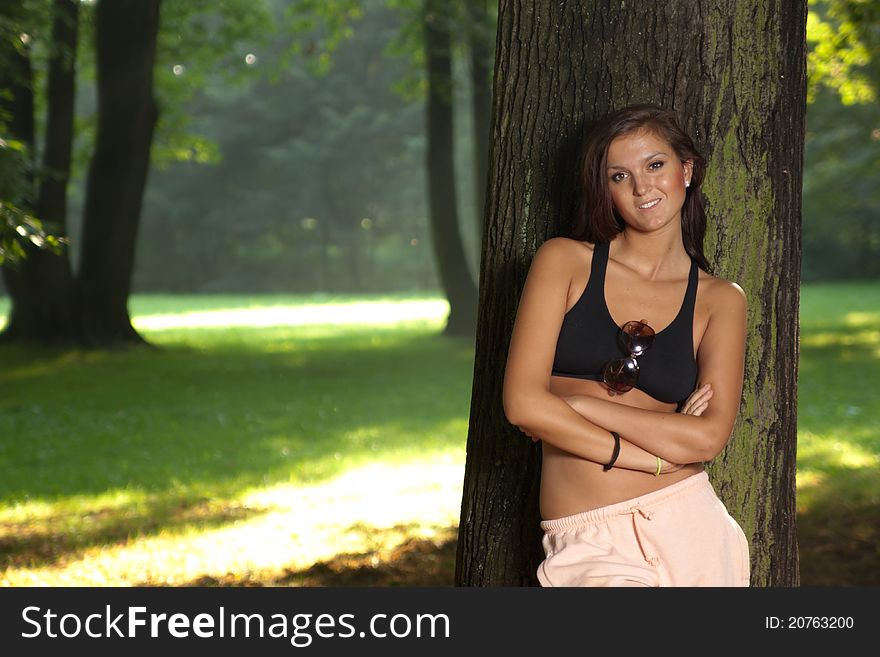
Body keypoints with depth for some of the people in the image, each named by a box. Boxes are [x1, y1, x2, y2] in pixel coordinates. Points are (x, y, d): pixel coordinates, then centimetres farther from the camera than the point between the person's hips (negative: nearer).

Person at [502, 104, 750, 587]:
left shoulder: (719, 300, 9)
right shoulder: (564, 260, 6)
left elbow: (709, 437, -4)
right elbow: (522, 402, -5)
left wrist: (578, 405, -7)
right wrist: (658, 455, -4)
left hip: (685, 527, 2)